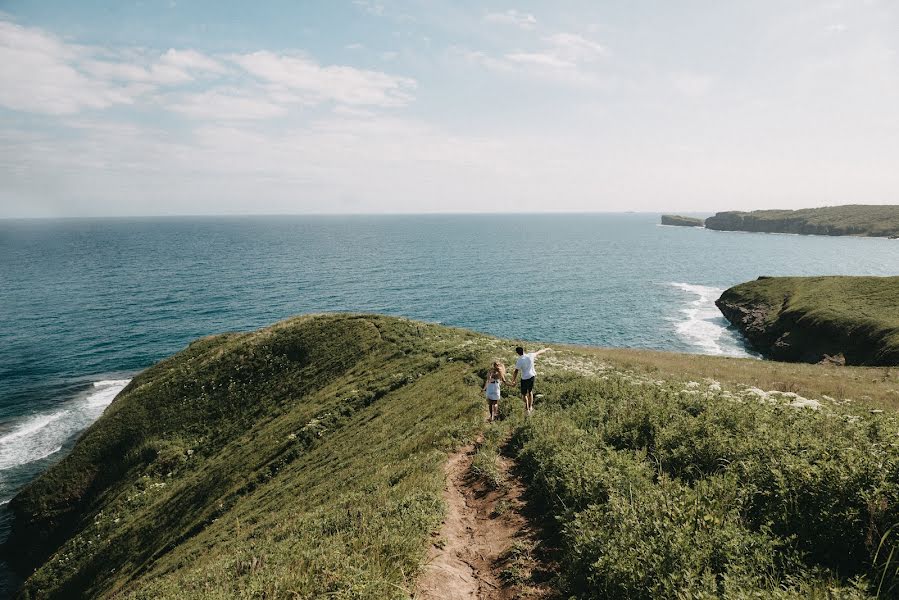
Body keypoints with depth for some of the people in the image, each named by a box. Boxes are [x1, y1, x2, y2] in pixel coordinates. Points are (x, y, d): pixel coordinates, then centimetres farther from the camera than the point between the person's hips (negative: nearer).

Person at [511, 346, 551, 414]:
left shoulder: (519, 361, -19)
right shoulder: (530, 355, -7)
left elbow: (516, 372, -17)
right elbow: (538, 352, 12)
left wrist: (513, 381, -8)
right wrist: (545, 350, 29)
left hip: (525, 379, -5)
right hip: (533, 376, 5)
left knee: (524, 394, 10)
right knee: (530, 392, 22)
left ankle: (527, 409, 3)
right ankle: (530, 407, 33)